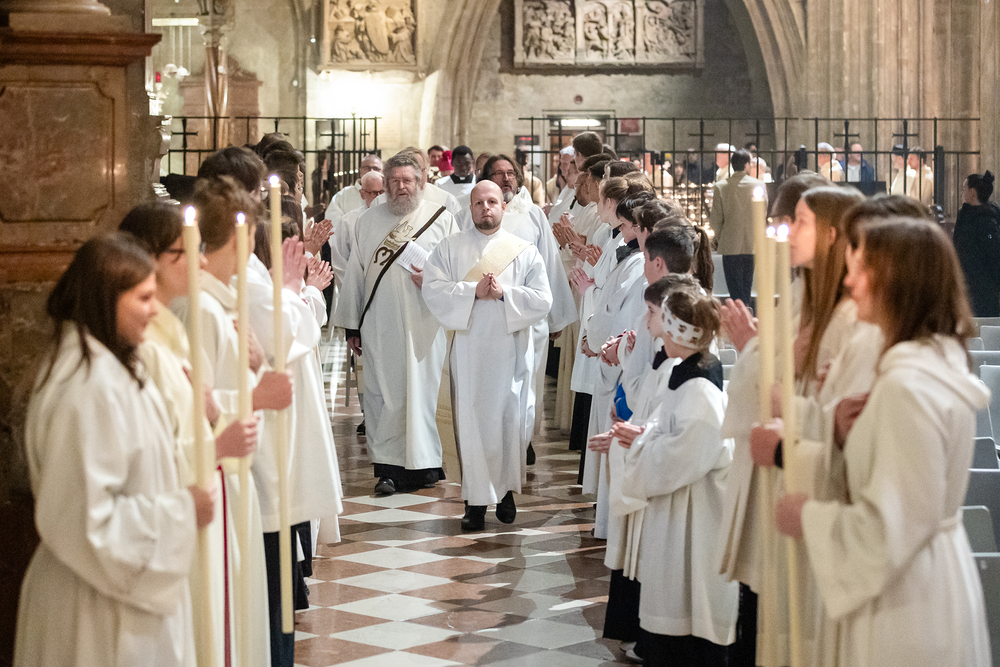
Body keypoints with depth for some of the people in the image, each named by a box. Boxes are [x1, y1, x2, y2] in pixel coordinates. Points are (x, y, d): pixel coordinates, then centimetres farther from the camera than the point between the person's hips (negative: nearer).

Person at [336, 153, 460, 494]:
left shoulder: (441, 218, 7)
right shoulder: (369, 220, 12)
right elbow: (355, 272, 14)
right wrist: (351, 324, 11)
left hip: (423, 323, -1)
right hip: (380, 324, 2)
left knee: (422, 389, -1)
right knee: (383, 392, -1)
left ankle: (423, 463, 8)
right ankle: (387, 468, 3)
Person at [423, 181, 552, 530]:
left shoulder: (525, 251, 7)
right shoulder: (450, 248, 8)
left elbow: (542, 300, -1)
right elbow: (433, 290, -6)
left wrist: (503, 292, -14)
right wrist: (473, 291, -16)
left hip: (511, 350, 1)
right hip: (469, 350, 0)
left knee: (510, 421, 3)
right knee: (471, 422, -3)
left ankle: (506, 491, 20)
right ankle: (476, 499, 2)